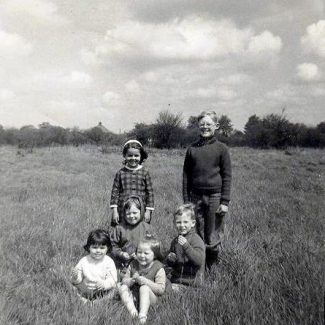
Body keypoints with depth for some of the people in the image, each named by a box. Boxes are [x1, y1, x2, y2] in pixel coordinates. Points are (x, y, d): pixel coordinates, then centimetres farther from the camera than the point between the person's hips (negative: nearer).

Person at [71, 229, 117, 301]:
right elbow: (77, 282, 4)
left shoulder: (109, 262, -6)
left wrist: (104, 284, -31)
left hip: (104, 294, -2)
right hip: (85, 294, 2)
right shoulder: (84, 261, -1)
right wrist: (75, 277, -19)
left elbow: (113, 280, -11)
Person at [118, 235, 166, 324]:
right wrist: (132, 280, -21)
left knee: (144, 288, -32)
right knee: (122, 286, -15)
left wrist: (145, 281, -27)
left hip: (149, 297, -5)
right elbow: (124, 281, 3)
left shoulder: (158, 268, -10)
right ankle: (132, 310, -30)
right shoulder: (133, 265, 2)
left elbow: (161, 289, -17)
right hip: (133, 295, 5)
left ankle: (143, 315, -39)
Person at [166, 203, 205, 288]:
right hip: (176, 279, 7)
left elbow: (199, 261, -23)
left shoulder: (196, 240, -10)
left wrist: (186, 245, -30)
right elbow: (170, 264, 19)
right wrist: (170, 259, -4)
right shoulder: (175, 241, 10)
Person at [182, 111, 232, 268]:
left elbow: (227, 176, -1)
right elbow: (186, 176, 10)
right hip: (196, 197, 2)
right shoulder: (192, 149, 7)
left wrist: (225, 201, -5)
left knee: (213, 237, 2)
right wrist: (186, 200, 6)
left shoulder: (221, 148, 0)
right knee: (198, 235, 7)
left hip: (215, 196, -2)